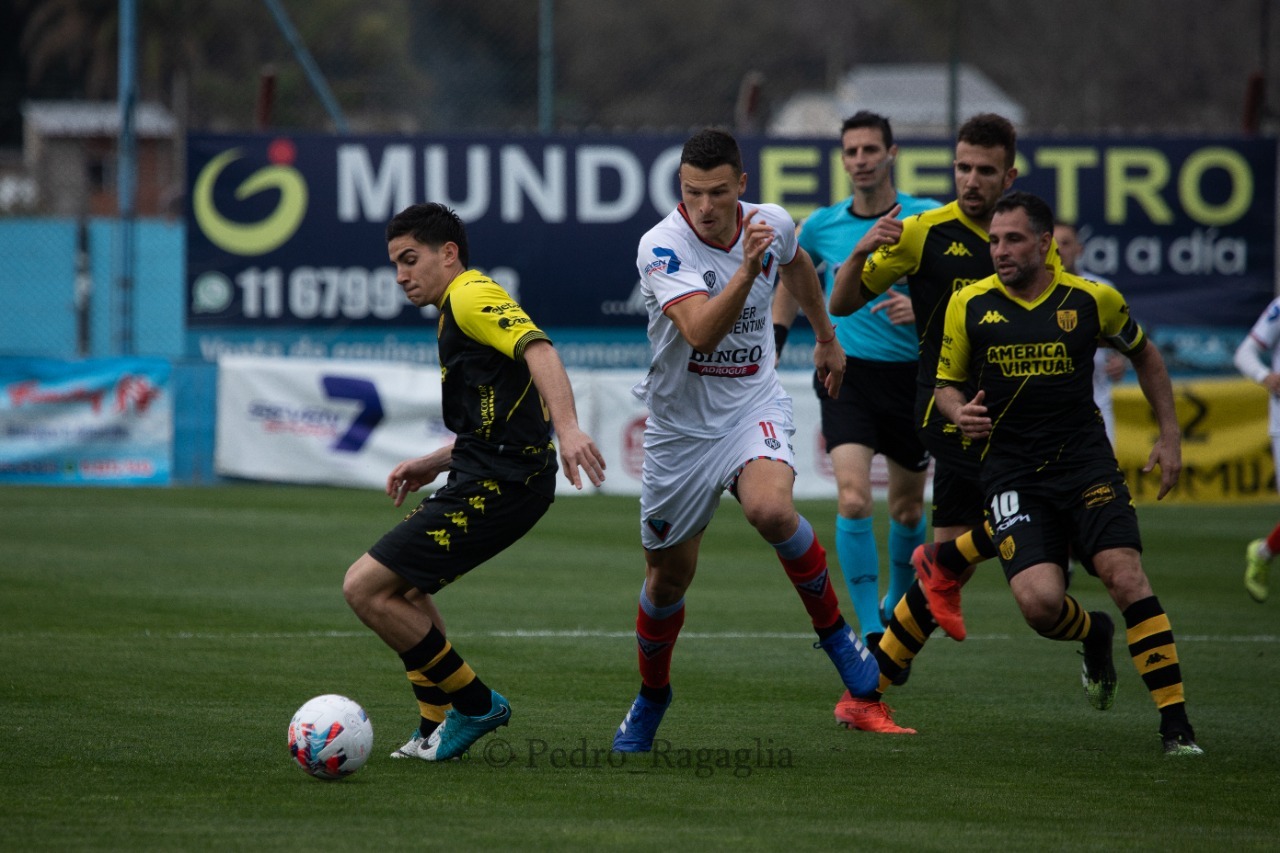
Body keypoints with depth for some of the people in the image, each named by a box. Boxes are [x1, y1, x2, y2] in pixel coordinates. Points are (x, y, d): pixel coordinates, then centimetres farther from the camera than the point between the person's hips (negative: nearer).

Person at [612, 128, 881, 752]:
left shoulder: (772, 225, -7)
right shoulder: (662, 247, -21)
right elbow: (701, 331, -36)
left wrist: (826, 337, 31)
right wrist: (747, 267, -46)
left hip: (754, 407, 1)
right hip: (680, 424, -1)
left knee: (770, 508, -32)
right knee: (667, 578, 10)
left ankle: (832, 629, -10)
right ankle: (652, 695, 37)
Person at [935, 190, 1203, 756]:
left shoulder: (1092, 300, 0)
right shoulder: (970, 306, -1)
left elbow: (1143, 354, 18)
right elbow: (947, 384, 11)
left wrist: (1170, 435, 13)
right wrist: (960, 412, -13)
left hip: (1085, 460, 0)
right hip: (1011, 472, 0)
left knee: (1126, 578, -18)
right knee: (1039, 602, -18)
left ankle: (1176, 725, -13)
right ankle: (1094, 636, 20)